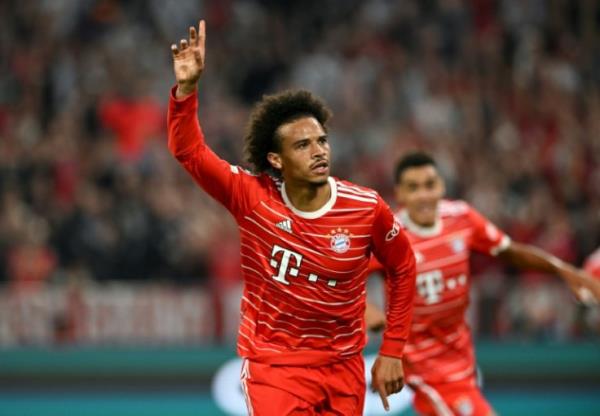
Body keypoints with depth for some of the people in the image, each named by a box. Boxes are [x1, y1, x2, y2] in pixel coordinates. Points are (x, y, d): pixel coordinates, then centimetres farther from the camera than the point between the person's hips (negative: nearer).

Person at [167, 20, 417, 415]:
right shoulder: (253, 197, -11)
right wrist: (186, 88, -23)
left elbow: (403, 268, 5)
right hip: (274, 365, -2)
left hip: (344, 366, 2)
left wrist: (392, 352, 4)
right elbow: (189, 150, -7)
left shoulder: (366, 208, -10)